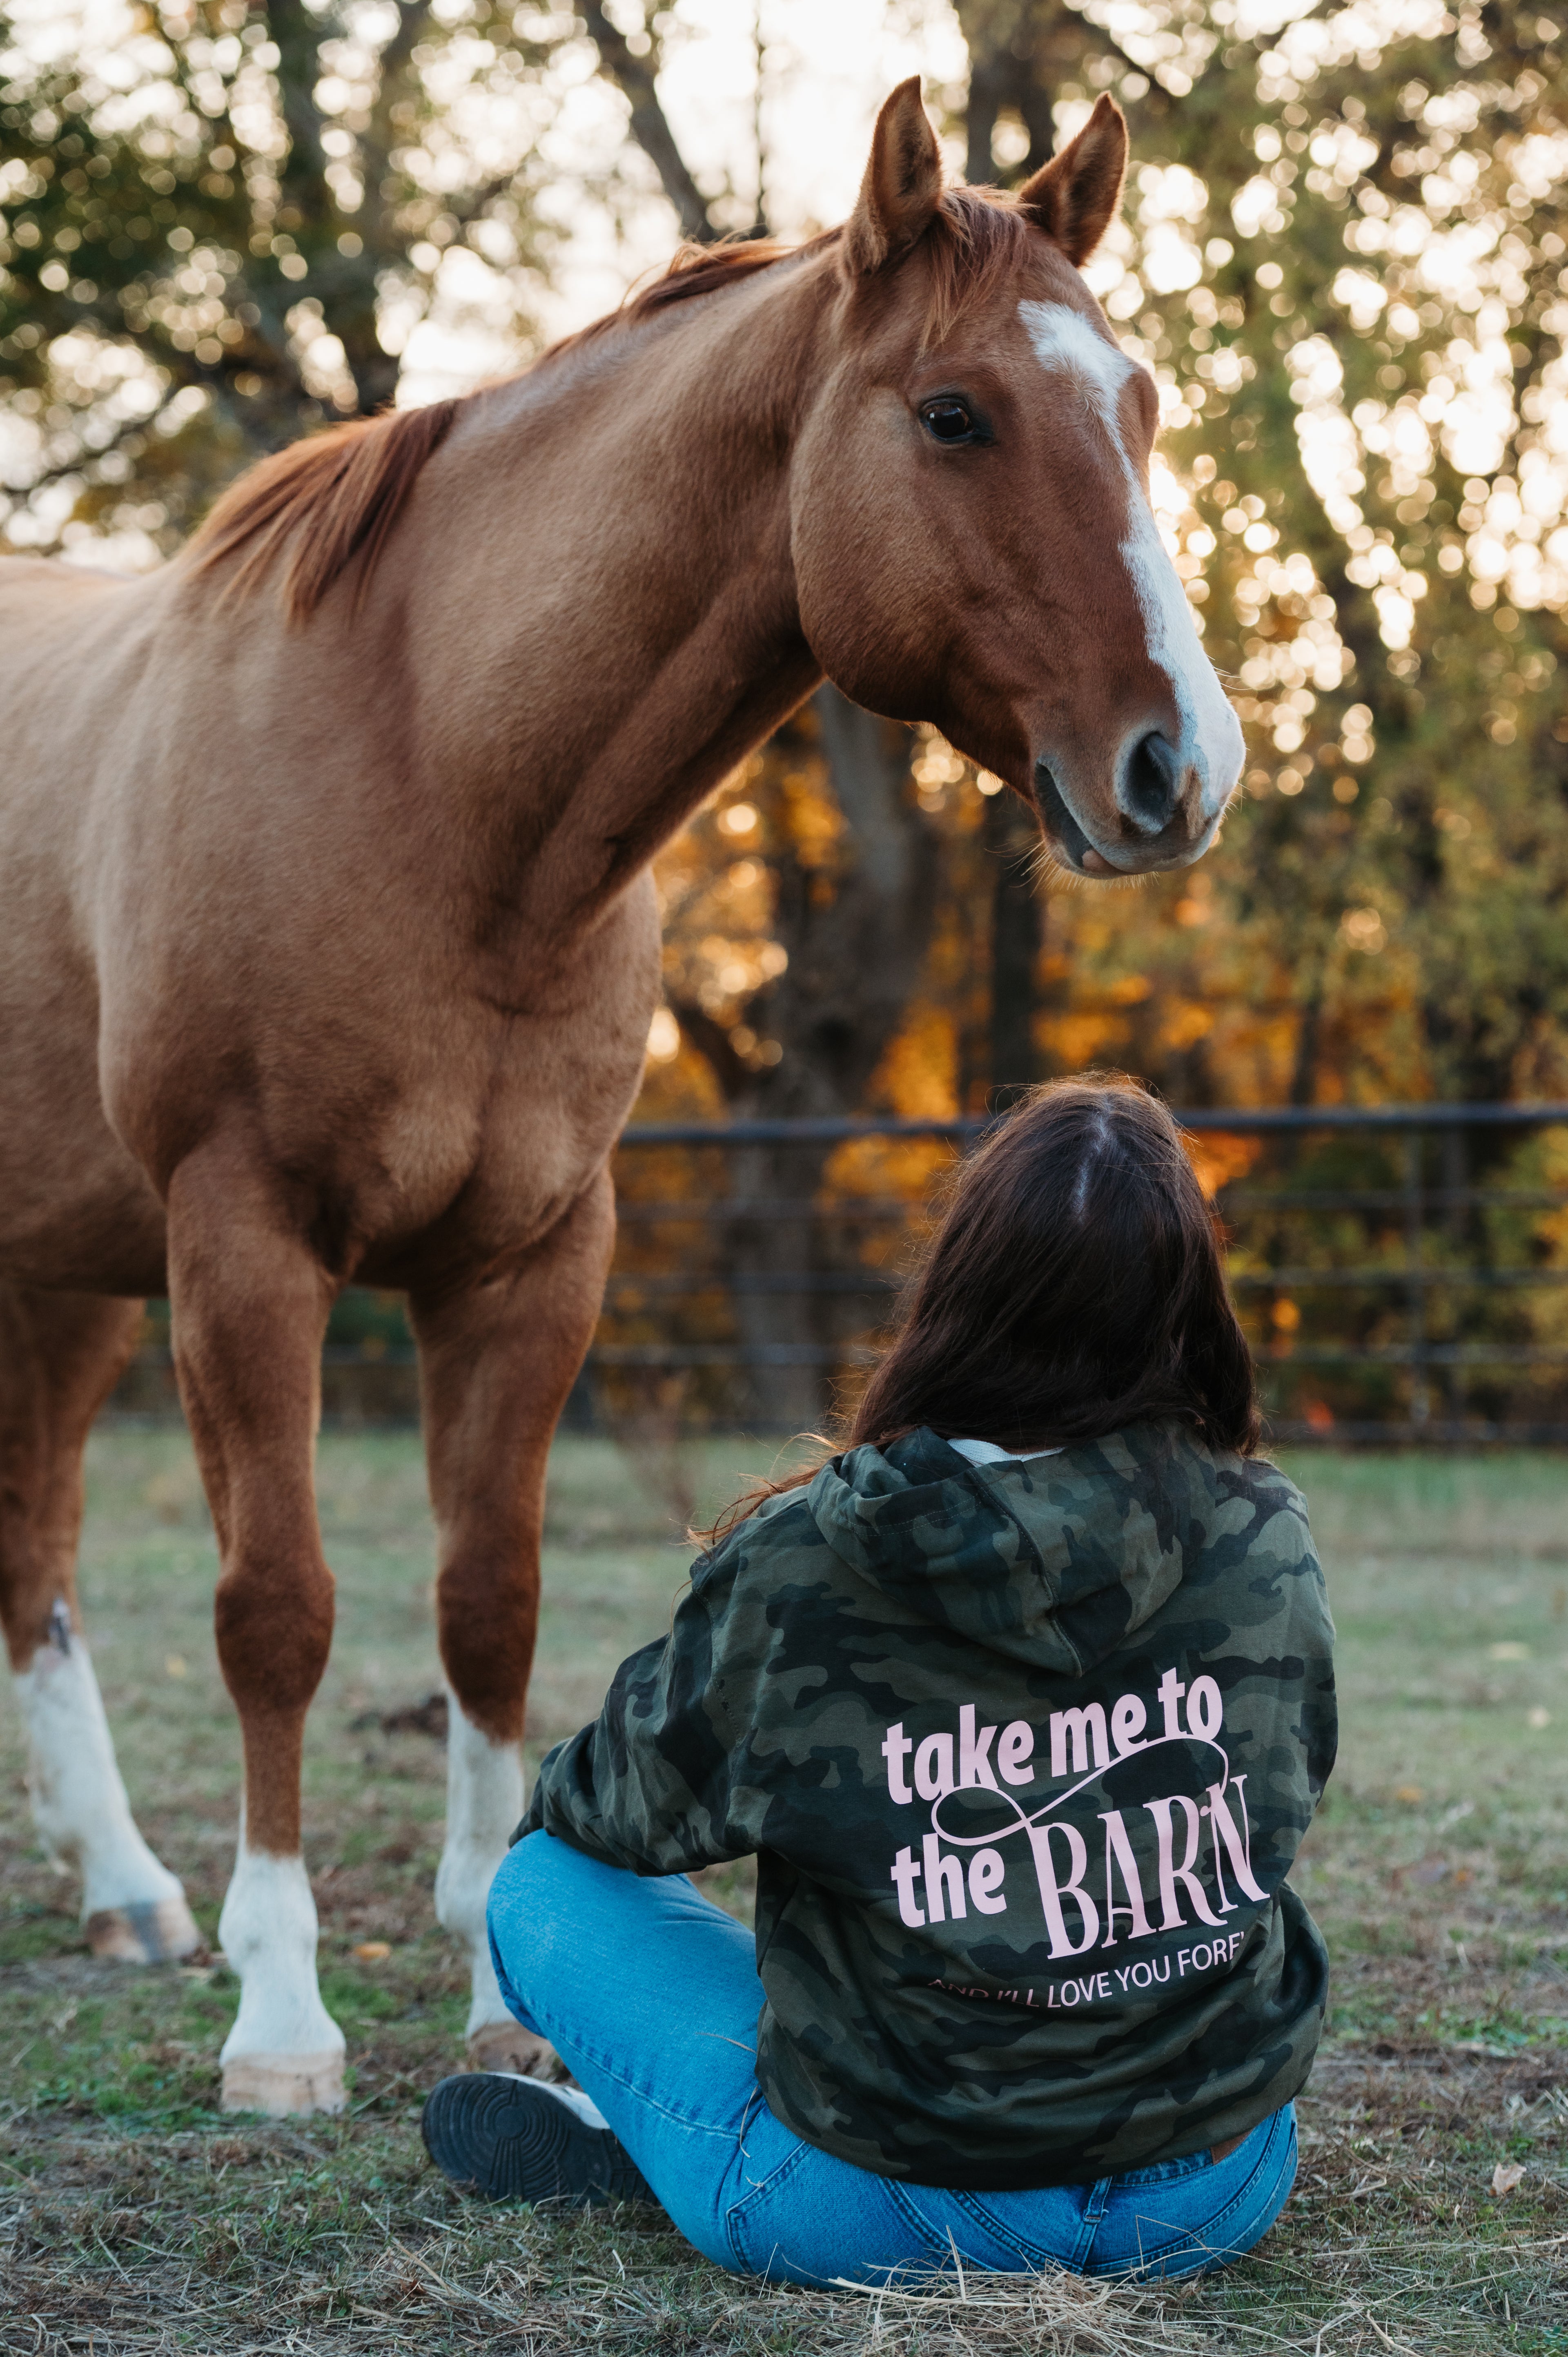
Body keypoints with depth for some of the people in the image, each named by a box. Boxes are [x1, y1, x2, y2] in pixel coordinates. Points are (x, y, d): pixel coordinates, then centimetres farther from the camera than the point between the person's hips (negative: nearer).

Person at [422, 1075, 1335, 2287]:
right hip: (1220, 2198, 3)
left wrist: (561, 1802, 27)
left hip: (890, 2220, -3)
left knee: (547, 1885, 17)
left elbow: (635, 1808, 1)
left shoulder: (799, 1571, -17)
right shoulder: (1270, 1543, -8)